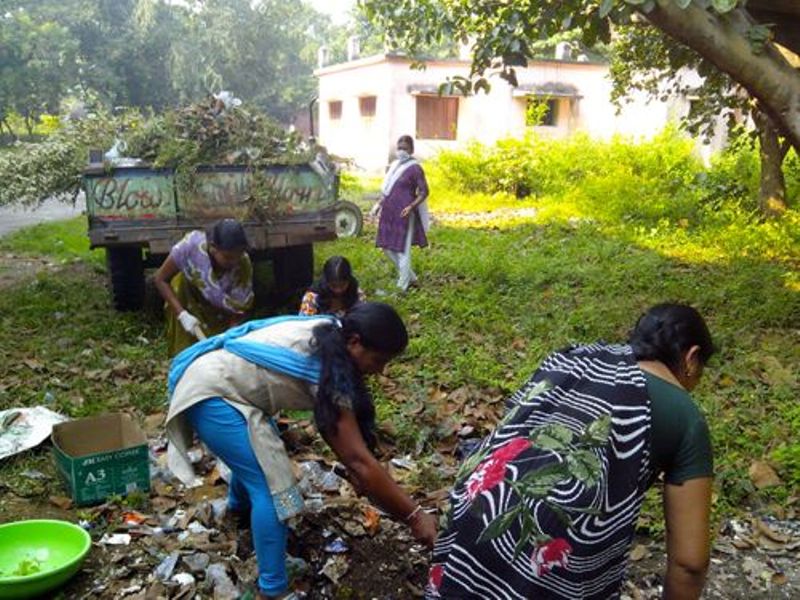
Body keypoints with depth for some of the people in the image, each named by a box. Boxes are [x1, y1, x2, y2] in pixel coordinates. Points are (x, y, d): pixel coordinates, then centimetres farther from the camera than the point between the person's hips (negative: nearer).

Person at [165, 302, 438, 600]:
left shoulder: (327, 336, 0)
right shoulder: (328, 371, -27)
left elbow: (330, 422, 8)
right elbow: (358, 459, -27)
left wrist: (353, 472, 6)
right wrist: (414, 515, -22)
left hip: (212, 375, 10)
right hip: (209, 392, -10)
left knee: (263, 446, 31)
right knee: (272, 486, -13)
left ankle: (239, 505, 59)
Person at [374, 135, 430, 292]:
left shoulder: (415, 168, -10)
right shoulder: (394, 166, 12)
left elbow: (424, 191, -13)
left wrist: (412, 206, -25)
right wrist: (380, 203, 12)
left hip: (403, 214, -8)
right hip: (389, 212, 8)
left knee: (402, 250, -2)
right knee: (388, 248, 13)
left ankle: (402, 286, 9)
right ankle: (410, 278, 27)